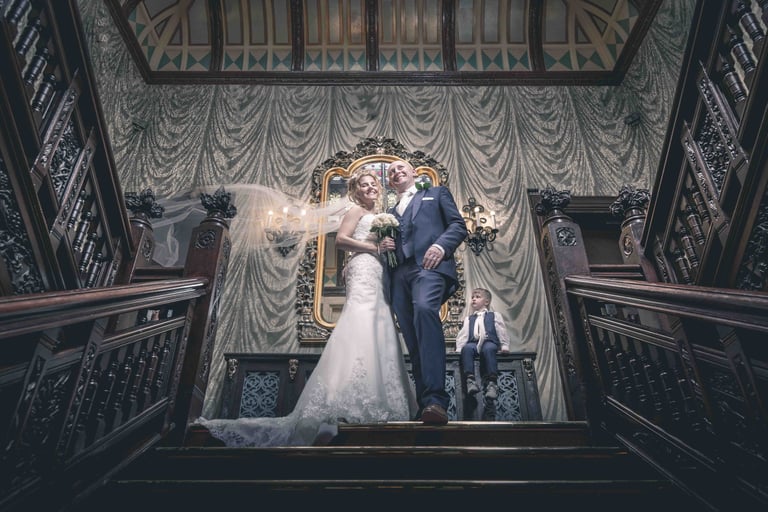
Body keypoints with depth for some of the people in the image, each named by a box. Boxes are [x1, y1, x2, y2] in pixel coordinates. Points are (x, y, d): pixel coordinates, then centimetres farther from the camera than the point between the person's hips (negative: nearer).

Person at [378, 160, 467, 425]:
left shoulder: (437, 193, 22)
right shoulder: (390, 212, 35)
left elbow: (459, 225, 9)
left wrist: (441, 245, -11)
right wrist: (383, 246, 7)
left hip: (428, 265, -5)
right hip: (399, 274, 6)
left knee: (425, 309, -34)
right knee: (413, 342, -2)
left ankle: (435, 399, -41)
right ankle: (425, 406, 0)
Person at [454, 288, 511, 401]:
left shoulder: (494, 315, 23)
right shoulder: (468, 319, 29)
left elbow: (502, 332, 15)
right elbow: (463, 335, 17)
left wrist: (504, 346, 2)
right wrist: (458, 348, 2)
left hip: (490, 342, -2)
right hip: (474, 343, 2)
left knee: (488, 349, -40)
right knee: (466, 348, -36)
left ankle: (491, 383, -43)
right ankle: (470, 379, -41)